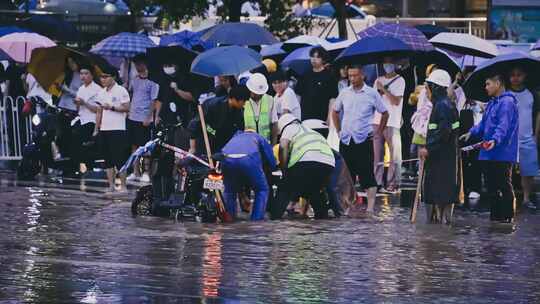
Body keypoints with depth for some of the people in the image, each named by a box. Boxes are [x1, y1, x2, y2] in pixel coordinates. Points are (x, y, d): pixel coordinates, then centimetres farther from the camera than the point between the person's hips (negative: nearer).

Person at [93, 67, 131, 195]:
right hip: (104, 129, 7)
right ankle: (111, 186, 8)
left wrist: (112, 107, -18)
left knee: (119, 159, -7)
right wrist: (96, 129, 15)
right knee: (108, 160, 6)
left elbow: (126, 108, -11)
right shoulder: (102, 93, 16)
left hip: (117, 129, -7)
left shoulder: (121, 91, -5)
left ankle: (123, 186, -4)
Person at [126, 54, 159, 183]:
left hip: (144, 119, -6)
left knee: (145, 146, -2)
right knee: (134, 145, 8)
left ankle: (146, 172, 4)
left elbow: (153, 101, -10)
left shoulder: (152, 82, -7)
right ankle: (136, 172, 13)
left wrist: (148, 117, -15)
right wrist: (128, 111, 11)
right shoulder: (135, 80, 12)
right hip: (132, 118, 6)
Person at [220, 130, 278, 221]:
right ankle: (256, 219, 12)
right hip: (248, 159, -3)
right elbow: (272, 165, 27)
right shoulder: (260, 139, 32)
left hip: (227, 159, 3)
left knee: (229, 191, 28)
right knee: (262, 190, 19)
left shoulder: (235, 138, 42)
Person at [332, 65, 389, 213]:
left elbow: (385, 114, 8)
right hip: (346, 140, 4)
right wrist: (339, 130, 15)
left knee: (367, 173, -9)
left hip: (364, 140, -4)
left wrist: (377, 132, 4)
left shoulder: (372, 94, -2)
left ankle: (370, 206, -13)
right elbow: (335, 112, 22)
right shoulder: (344, 93, 7)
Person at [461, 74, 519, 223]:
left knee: (504, 187, -6)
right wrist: (472, 132, 10)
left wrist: (495, 140, -40)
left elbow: (504, 126, -26)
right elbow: (484, 124, 25)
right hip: (489, 155, 10)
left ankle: (508, 219, -2)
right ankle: (495, 218, 20)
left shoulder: (507, 102, -13)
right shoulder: (492, 103, 19)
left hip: (502, 154, -10)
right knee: (492, 188, 13)